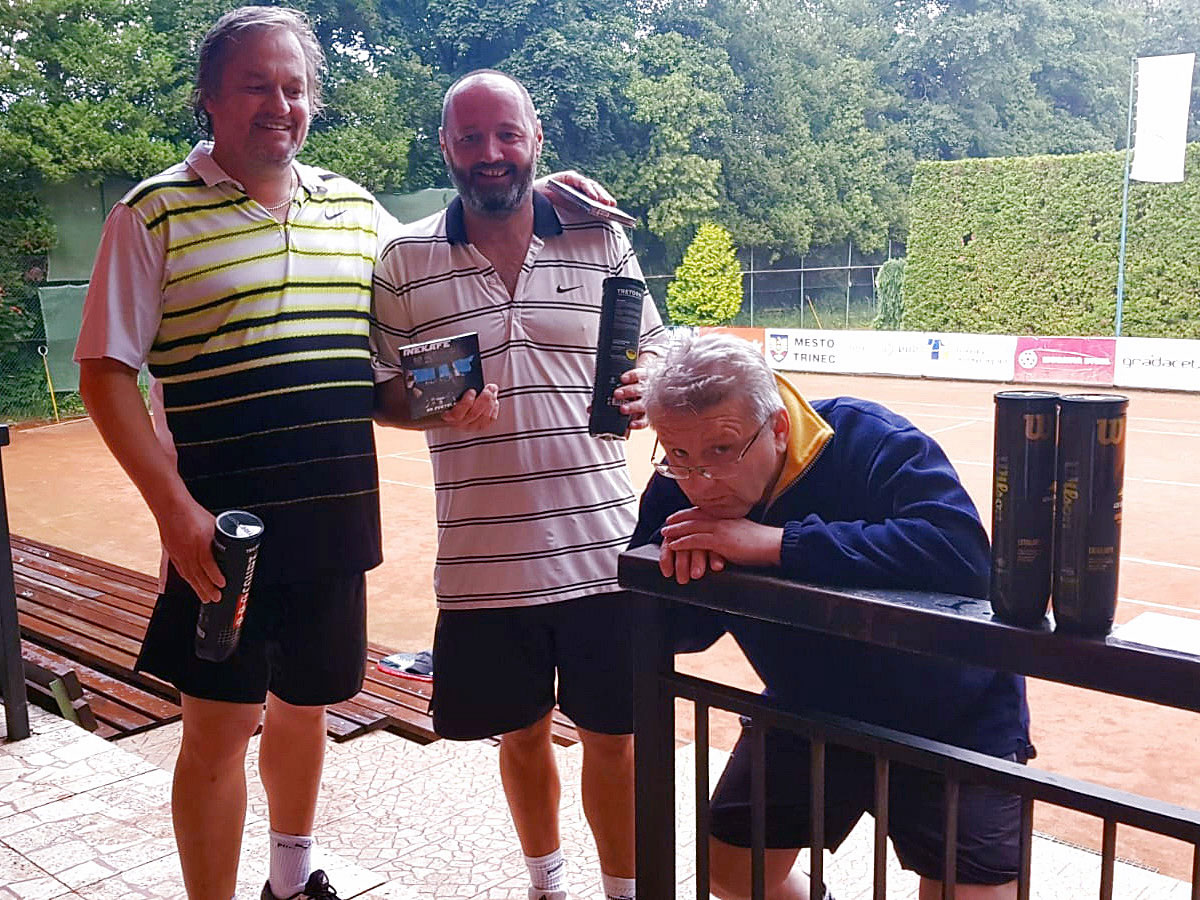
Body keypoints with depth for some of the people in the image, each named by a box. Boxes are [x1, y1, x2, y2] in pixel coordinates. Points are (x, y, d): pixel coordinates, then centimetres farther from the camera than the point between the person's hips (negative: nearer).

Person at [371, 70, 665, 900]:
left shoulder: (603, 241, 3)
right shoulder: (405, 261, 1)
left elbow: (653, 357, 11)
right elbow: (382, 392, 6)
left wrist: (645, 393, -12)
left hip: (603, 547, 0)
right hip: (483, 561, 0)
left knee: (614, 736, 10)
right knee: (521, 734, 17)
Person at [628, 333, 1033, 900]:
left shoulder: (873, 443, -27)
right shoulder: (680, 485, -13)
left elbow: (960, 555, -45)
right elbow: (671, 631, -9)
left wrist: (777, 544, -44)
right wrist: (681, 563, -34)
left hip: (948, 719, -4)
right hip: (809, 710, 5)